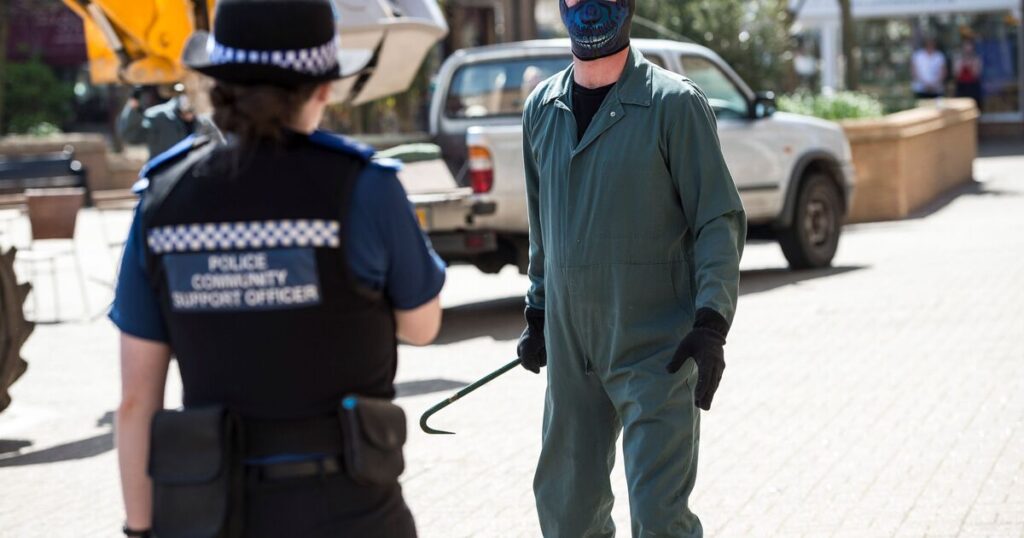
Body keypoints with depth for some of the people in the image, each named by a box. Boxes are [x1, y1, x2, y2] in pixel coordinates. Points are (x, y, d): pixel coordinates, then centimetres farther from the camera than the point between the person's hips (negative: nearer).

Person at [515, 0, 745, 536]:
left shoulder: (673, 103, -8)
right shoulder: (542, 109, 9)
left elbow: (720, 220, -9)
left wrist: (711, 324, -17)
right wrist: (537, 311, 21)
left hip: (657, 349, -5)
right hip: (570, 347, 6)